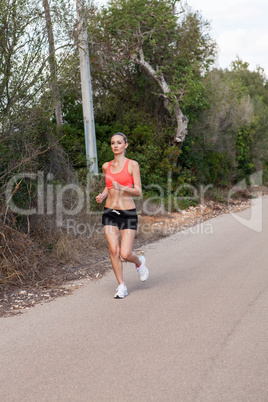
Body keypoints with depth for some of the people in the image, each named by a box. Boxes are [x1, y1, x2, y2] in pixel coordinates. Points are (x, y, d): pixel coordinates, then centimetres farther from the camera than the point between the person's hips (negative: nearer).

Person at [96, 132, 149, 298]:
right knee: (114, 250, -5)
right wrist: (102, 196, 2)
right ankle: (122, 286, 11)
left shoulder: (132, 165, -4)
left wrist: (122, 188, -24)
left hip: (128, 213, -3)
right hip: (110, 213, 3)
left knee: (125, 254, -7)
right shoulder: (106, 166, 9)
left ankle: (139, 262, 29)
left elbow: (138, 191, -7)